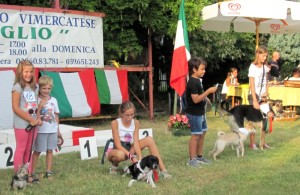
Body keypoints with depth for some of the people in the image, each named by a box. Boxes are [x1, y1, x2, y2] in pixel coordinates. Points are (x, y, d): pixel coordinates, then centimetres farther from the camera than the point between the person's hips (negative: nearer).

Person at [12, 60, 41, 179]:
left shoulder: (35, 87, 9)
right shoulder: (18, 87, -10)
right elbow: (16, 108, -15)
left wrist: (38, 118, -2)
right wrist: (31, 120, -14)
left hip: (33, 124, 6)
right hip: (21, 124, -6)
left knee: (29, 149, 12)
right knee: (21, 149, 1)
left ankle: (28, 173, 20)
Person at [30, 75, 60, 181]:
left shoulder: (53, 100, 6)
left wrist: (58, 130, 12)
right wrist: (40, 105, -24)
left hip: (52, 130, 4)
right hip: (41, 130, -4)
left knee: (50, 150, 10)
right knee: (37, 151, 2)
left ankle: (48, 171, 19)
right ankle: (31, 173, 9)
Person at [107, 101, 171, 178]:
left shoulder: (136, 123, -4)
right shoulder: (115, 123, -16)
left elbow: (136, 142, -11)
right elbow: (118, 144, -21)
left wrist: (140, 157, -27)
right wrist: (131, 156, -32)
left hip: (129, 149, 4)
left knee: (149, 139, -18)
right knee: (120, 154, -44)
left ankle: (163, 170, -21)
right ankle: (114, 165, -5)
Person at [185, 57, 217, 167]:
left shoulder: (197, 80, 12)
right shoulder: (192, 82, -19)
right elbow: (195, 99, -25)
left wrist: (205, 97, 10)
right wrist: (208, 91, -24)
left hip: (200, 112, 10)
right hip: (194, 113, -10)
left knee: (202, 133, 15)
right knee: (195, 135, -5)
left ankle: (199, 156, 26)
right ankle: (192, 159, 2)